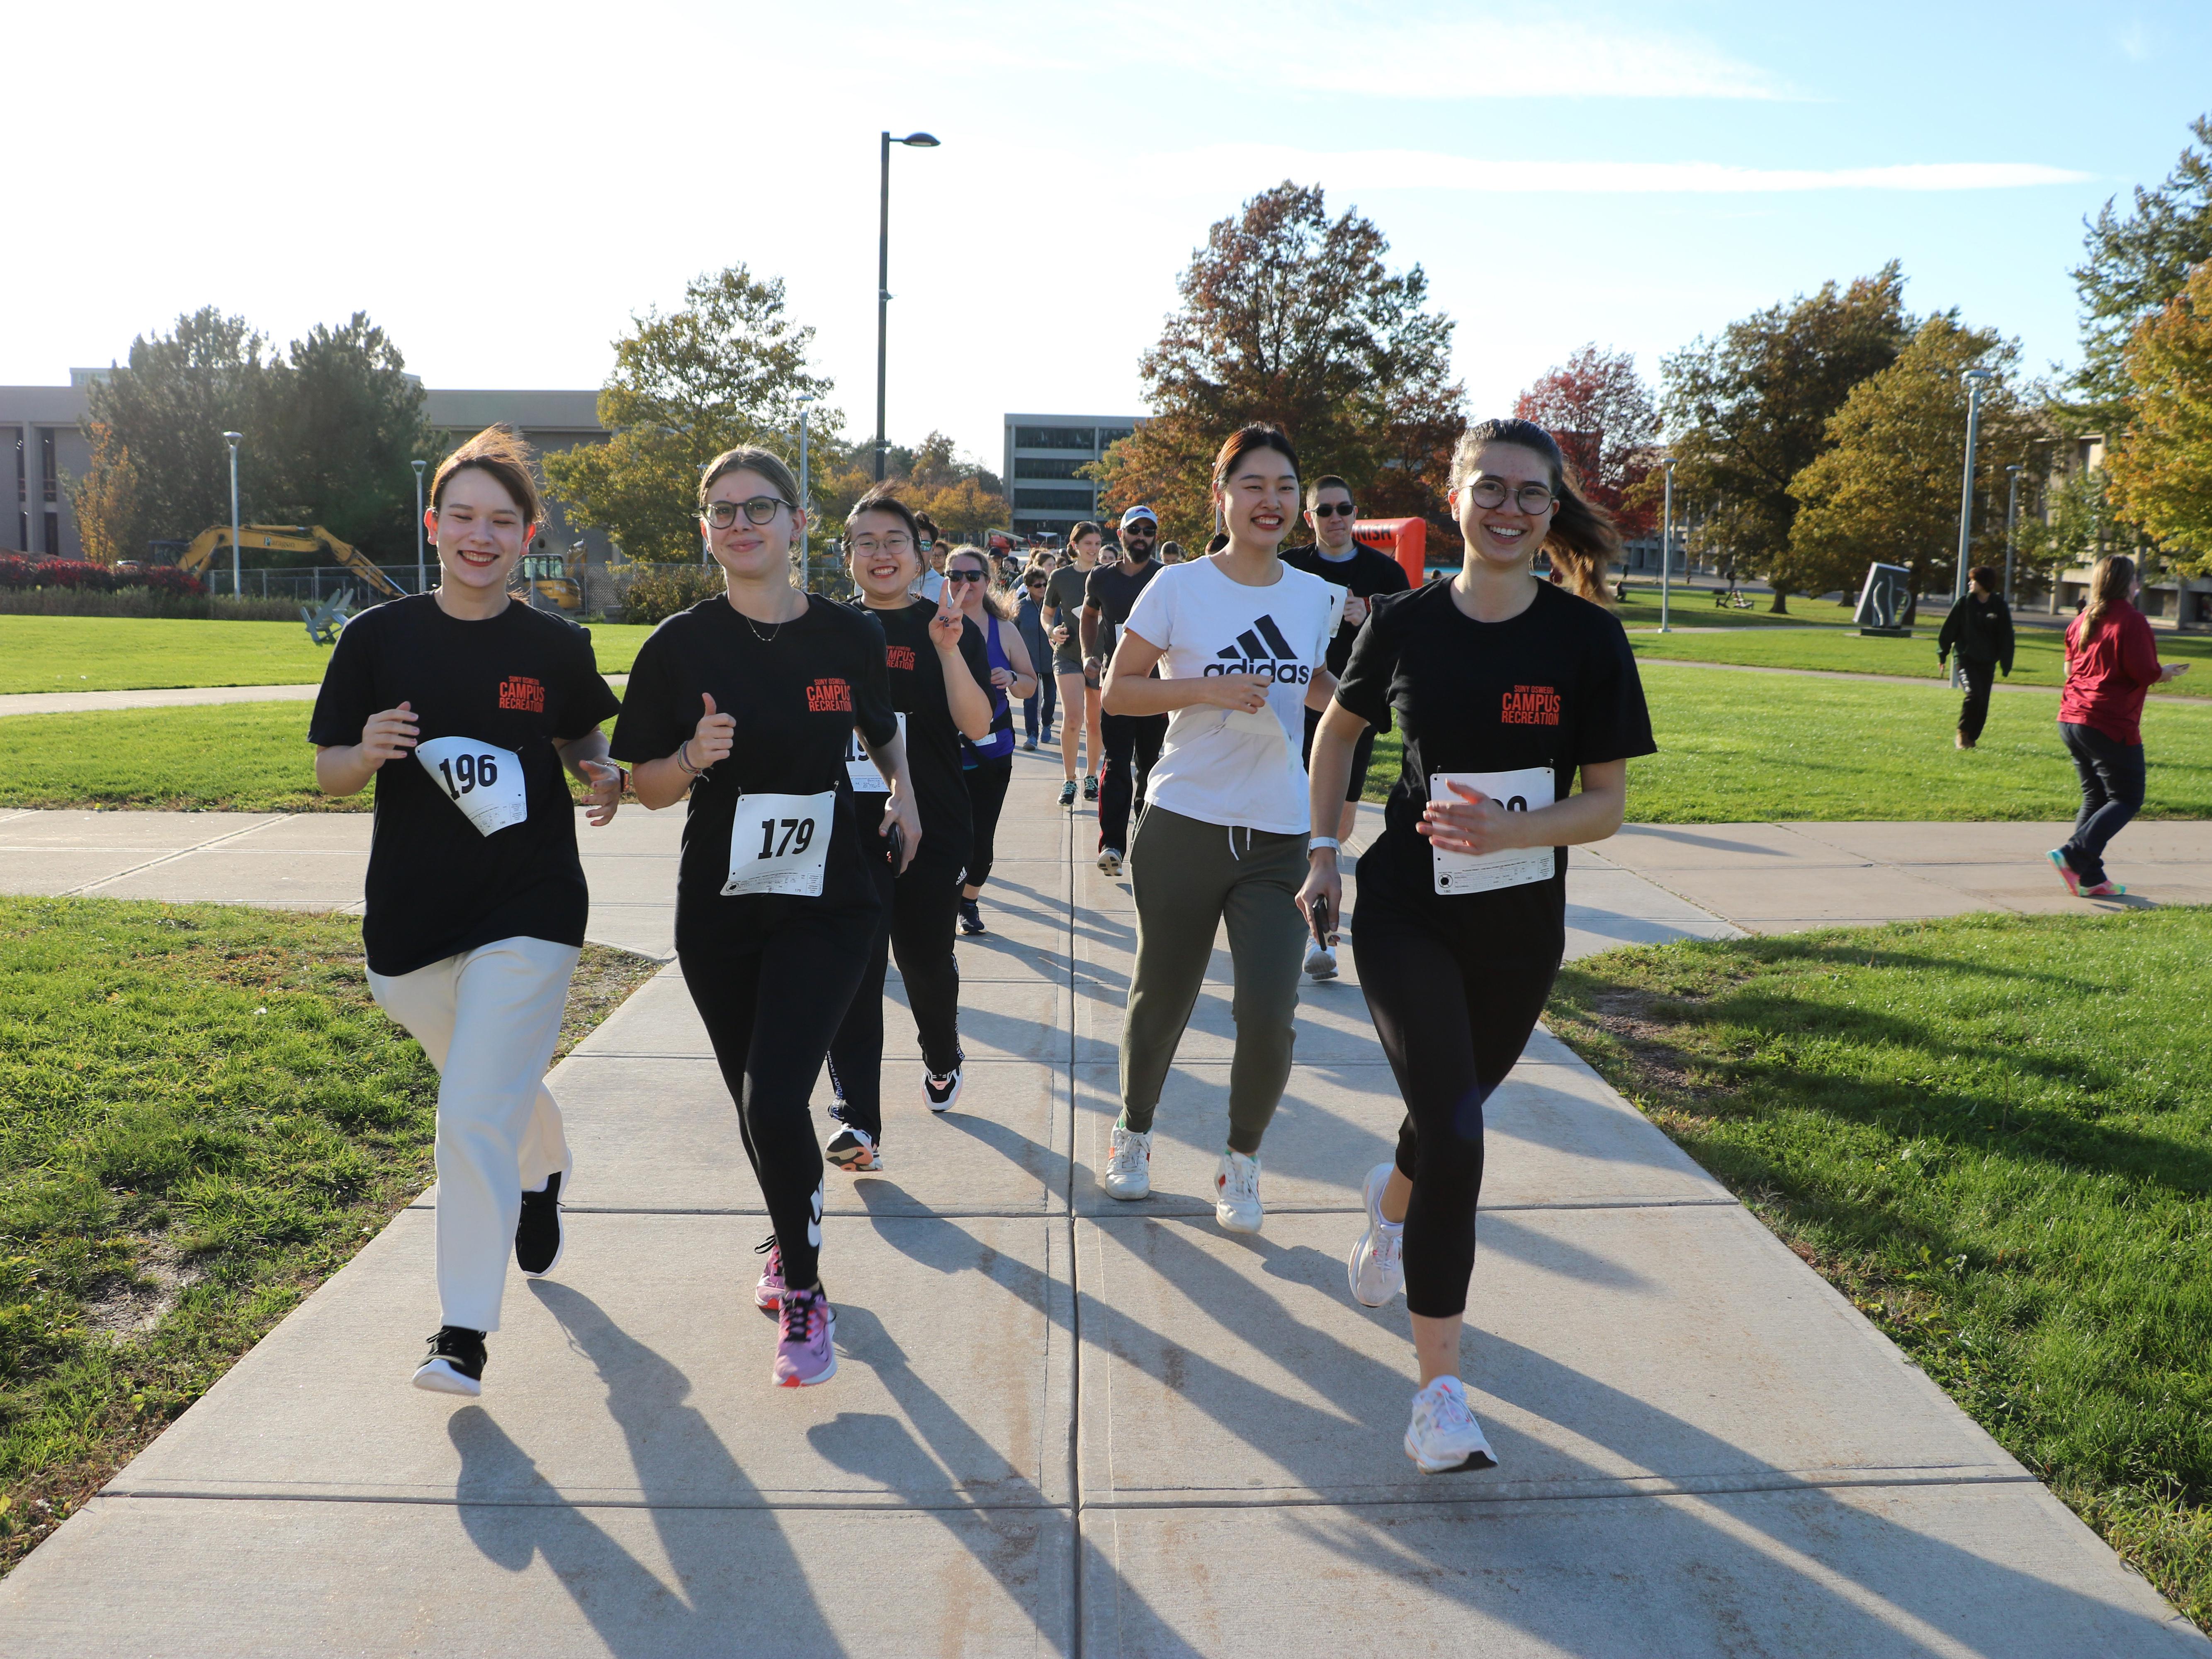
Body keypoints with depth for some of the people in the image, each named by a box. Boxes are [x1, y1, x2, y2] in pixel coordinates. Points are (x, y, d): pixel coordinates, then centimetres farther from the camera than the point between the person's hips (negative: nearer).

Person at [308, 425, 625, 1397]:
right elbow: (328, 775, 3)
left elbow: (582, 746, 14)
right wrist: (368, 751, -19)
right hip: (409, 917, 3)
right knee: (500, 1090, 21)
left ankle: (464, 1333, 3)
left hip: (529, 913, -2)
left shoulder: (556, 648, -2)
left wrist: (606, 777, -8)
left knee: (477, 1120, -10)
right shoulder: (379, 639, -2)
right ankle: (544, 1178, 55)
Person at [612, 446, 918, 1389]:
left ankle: (802, 1293, 7)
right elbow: (648, 787, 2)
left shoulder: (849, 636, -1)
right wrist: (694, 756, -18)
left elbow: (883, 732, 19)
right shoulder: (681, 646, -3)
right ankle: (790, 1243, 43)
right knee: (753, 1099, 14)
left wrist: (903, 791, 1)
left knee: (777, 1099, -15)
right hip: (719, 909, 2)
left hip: (827, 900, -2)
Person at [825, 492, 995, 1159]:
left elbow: (977, 725, -14)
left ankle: (942, 1059, 44)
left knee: (925, 957, 13)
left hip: (932, 828, -1)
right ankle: (859, 1122, -7)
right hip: (849, 827, 1)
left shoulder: (949, 628, -1)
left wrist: (948, 649, -24)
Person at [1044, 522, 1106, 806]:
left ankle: (1091, 777, 25)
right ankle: (1069, 781, -3)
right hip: (1068, 655, -1)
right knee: (1072, 718, -15)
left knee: (1096, 723, 8)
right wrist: (1052, 631, -6)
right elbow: (1047, 613, 14)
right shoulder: (1060, 577, 2)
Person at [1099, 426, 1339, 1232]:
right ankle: (1133, 1134, 38)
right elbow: (1116, 690, -3)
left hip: (1279, 837, 2)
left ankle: (1241, 1163, 19)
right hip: (1185, 825, -2)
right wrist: (1207, 689, -17)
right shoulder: (1178, 588, -5)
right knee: (1161, 1002, 11)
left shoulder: (1315, 595, 6)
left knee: (1269, 1018, -7)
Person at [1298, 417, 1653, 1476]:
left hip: (1520, 930, 2)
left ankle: (1391, 1207, 58)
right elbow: (1339, 729, 13)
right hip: (1406, 917, -2)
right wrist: (1322, 851, 7)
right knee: (1454, 1135, -15)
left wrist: (1508, 832, -24)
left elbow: (1607, 803, -7)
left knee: (1452, 1110, 20)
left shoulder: (1586, 637, -8)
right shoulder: (1406, 622, -6)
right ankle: (1441, 1392, -5)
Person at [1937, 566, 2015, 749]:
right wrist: (1942, 653, 5)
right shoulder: (1964, 603, -1)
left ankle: (1971, 738, 18)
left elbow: (2006, 638, 5)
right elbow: (1949, 629, 5)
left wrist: (2007, 665, 4)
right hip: (1966, 657, -2)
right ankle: (1963, 733, -4)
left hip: (1987, 662, 2)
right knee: (1974, 694, -20)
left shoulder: (1999, 607, 1)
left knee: (1983, 702, 3)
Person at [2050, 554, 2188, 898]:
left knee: (2095, 799, 13)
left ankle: (2090, 878, 9)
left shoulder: (2081, 621, 12)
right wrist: (2166, 673, 5)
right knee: (2127, 800, 2)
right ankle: (2074, 855, -16)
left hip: (2071, 720, 8)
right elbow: (2144, 672, -15)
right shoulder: (2132, 620, -11)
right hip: (2111, 724, -8)